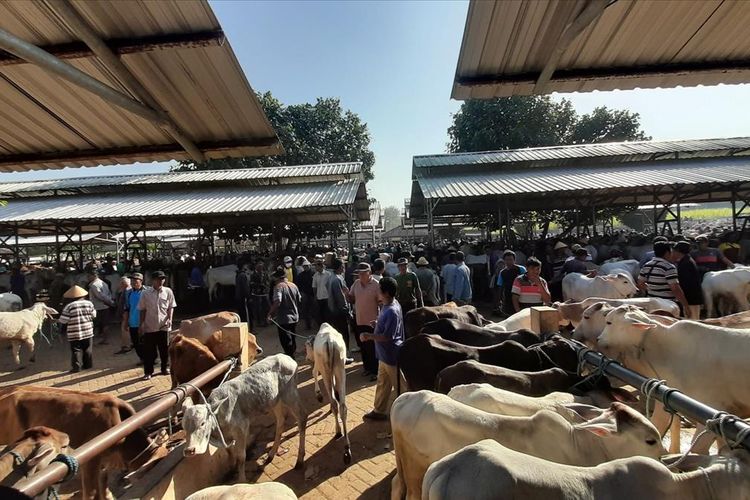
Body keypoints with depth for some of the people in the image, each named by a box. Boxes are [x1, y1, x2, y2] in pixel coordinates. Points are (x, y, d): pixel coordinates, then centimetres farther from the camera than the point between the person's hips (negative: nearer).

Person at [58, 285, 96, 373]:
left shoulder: (69, 306, -11)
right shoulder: (89, 303, -2)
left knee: (76, 350, 3)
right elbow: (93, 315, 6)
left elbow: (63, 320, -10)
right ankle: (88, 364, 21)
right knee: (87, 349, 14)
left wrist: (57, 320, 10)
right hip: (88, 332, 3)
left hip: (74, 334, -3)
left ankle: (76, 367, 2)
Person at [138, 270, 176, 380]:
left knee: (165, 349, 11)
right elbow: (143, 310, 4)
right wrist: (141, 325, 3)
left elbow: (171, 307, 3)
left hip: (164, 326, 0)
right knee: (149, 350, 6)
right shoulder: (145, 293, -2)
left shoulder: (168, 291, -2)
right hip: (149, 327, 0)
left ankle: (165, 368, 27)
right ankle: (148, 371, 20)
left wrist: (169, 319, -8)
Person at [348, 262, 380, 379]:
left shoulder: (376, 285, -14)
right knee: (363, 347, 19)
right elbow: (352, 300, 8)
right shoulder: (356, 284, 1)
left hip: (371, 322, -5)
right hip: (359, 320, 5)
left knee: (372, 348, 7)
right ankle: (367, 367, 36)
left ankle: (374, 370, 22)